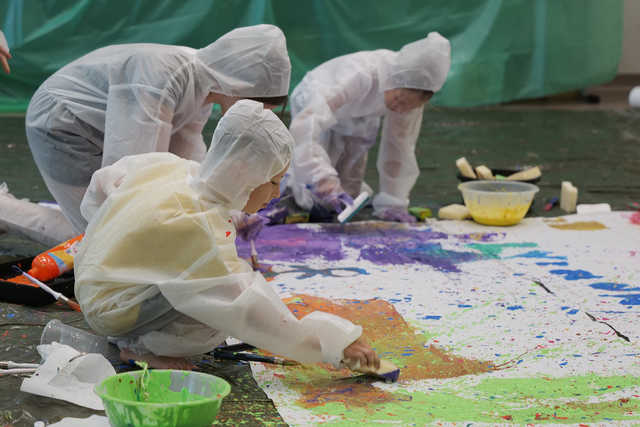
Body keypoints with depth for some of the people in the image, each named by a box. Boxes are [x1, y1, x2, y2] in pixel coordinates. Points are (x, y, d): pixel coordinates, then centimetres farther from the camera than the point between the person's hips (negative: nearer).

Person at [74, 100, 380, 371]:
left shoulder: (168, 166, -5)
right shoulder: (197, 227, -28)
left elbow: (105, 180, 14)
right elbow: (250, 309, -29)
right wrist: (337, 342, -27)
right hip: (110, 312, -9)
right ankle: (141, 345, -5)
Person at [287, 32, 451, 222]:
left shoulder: (410, 91, -28)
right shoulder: (360, 77, -45)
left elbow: (399, 147, -16)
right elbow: (305, 123, -54)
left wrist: (391, 204, -17)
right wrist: (323, 179, -64)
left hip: (356, 123, 5)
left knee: (349, 193, 3)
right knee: (314, 200, -10)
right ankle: (289, 176, 21)